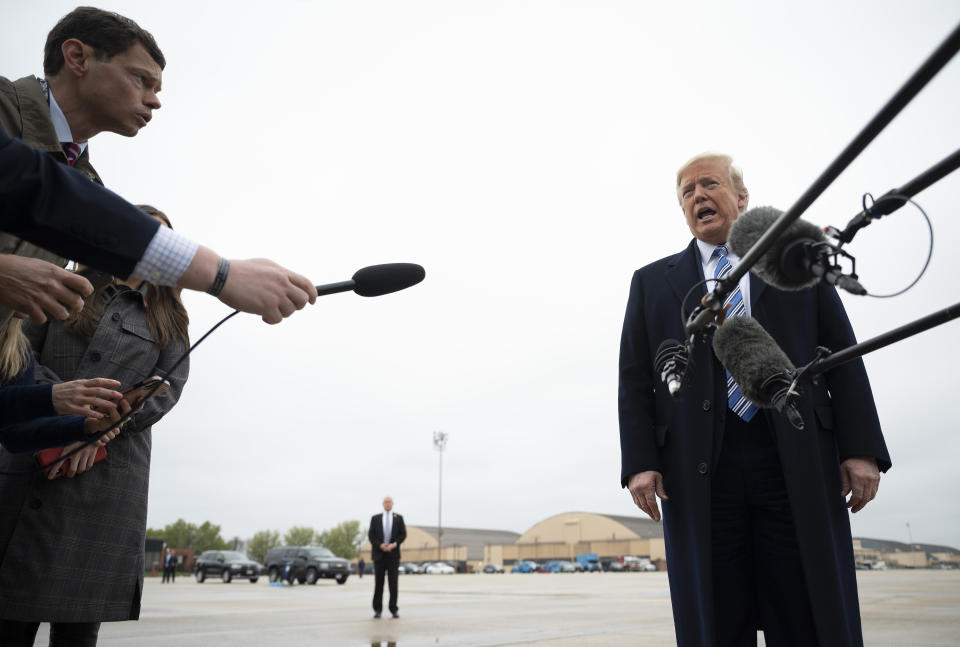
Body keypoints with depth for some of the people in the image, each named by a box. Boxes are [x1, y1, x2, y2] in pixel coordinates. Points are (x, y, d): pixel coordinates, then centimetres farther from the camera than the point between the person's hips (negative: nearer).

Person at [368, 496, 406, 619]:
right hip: (379, 553, 0)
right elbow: (371, 535, 1)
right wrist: (380, 545, -13)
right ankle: (377, 610, 10)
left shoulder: (399, 518, 8)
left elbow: (403, 534, 2)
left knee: (393, 583, -2)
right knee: (378, 583, 3)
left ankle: (393, 609, 5)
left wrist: (394, 544, -13)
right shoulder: (375, 518, 7)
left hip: (393, 554, 0)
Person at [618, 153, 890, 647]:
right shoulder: (652, 282, 15)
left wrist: (861, 448, -2)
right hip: (696, 472, 0)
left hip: (798, 466, 0)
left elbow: (843, 359, 9)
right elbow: (635, 379, 9)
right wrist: (640, 462, -3)